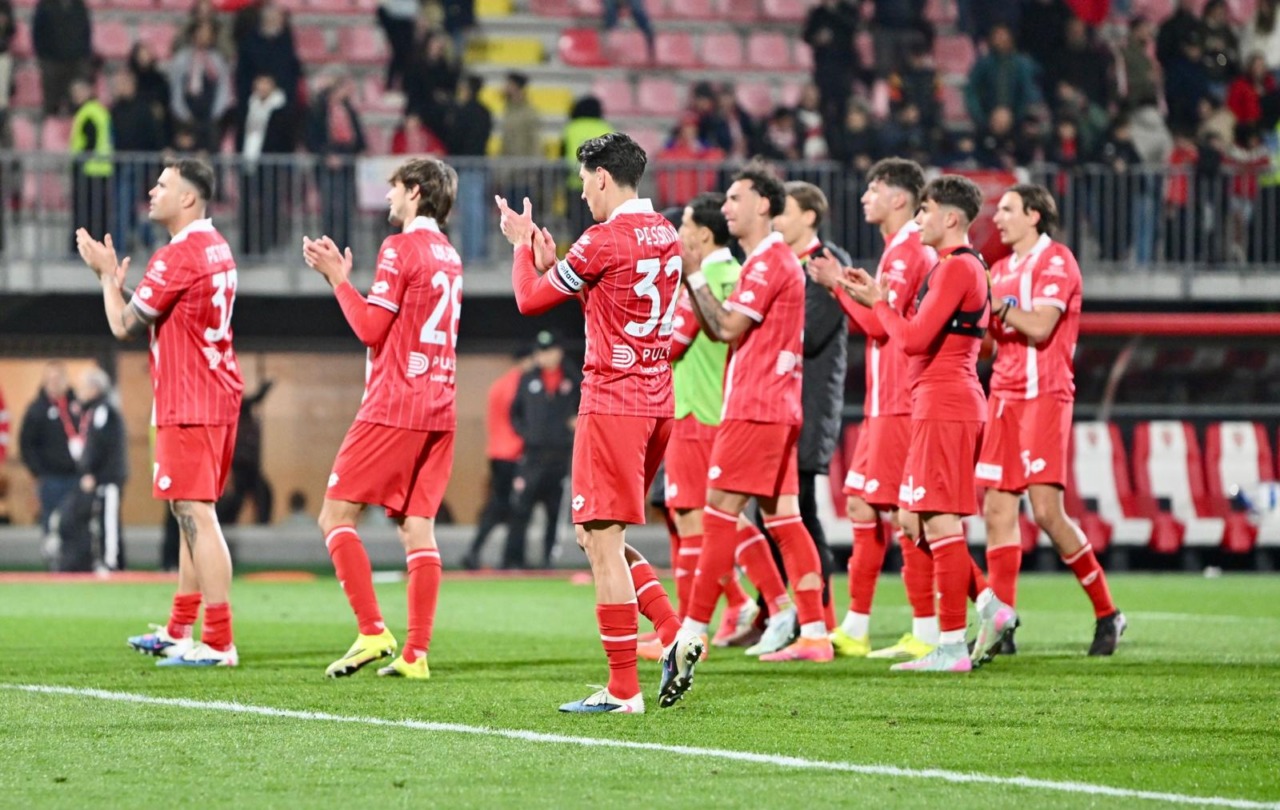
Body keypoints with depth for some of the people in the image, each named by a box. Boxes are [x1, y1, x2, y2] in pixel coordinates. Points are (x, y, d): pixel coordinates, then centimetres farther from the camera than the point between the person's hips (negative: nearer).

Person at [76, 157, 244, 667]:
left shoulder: (178, 256, -17)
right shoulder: (215, 248, 15)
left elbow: (124, 326, -11)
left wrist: (107, 275, 3)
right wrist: (118, 281, 18)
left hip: (190, 405, -10)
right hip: (218, 396, 10)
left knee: (196, 514, -11)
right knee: (192, 514, 17)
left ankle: (219, 643, -14)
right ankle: (179, 633, 26)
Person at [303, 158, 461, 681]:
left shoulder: (400, 248, -8)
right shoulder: (448, 255, 16)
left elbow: (370, 327, -11)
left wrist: (337, 277, -2)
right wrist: (341, 275, 22)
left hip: (393, 408, -8)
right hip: (439, 409, 8)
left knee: (336, 515, -1)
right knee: (417, 527, 5)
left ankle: (372, 632, -11)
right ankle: (415, 654, 0)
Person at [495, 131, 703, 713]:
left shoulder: (603, 241, -14)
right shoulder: (665, 236, 12)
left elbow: (530, 300, -3)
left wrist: (523, 246, 14)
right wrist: (552, 264, 18)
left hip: (612, 403, -9)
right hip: (657, 402, 9)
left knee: (603, 542, -4)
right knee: (596, 536, 17)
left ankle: (623, 689, -4)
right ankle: (674, 635, 3)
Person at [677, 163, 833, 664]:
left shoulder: (770, 261, -12)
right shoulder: (765, 261, 21)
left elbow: (729, 327, -16)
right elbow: (718, 329, 21)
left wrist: (696, 276, -10)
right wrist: (689, 280, 10)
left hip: (756, 408, -10)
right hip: (775, 408, 10)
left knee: (719, 513, -9)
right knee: (783, 518, 7)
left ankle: (693, 632, -10)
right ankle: (814, 631, 5)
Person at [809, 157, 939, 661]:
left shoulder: (910, 250, -12)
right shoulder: (896, 250, 19)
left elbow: (879, 322, -19)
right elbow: (873, 324, 22)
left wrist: (839, 283, -8)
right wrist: (840, 287, 9)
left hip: (900, 405, -10)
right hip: (882, 404, 10)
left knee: (899, 513, -9)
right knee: (862, 507, 11)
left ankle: (927, 633, -7)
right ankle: (854, 630, 15)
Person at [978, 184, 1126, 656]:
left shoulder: (1055, 261, -6)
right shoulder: (1002, 268, 19)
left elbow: (1040, 326, -18)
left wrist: (995, 301, -15)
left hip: (1044, 395, -8)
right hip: (1004, 395, 8)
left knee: (1046, 509, -13)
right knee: (998, 508, 0)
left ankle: (1107, 612, 0)